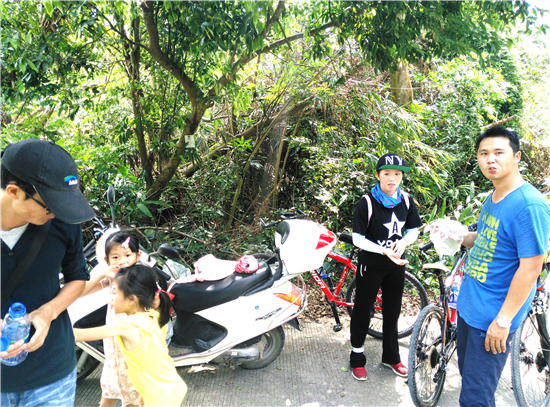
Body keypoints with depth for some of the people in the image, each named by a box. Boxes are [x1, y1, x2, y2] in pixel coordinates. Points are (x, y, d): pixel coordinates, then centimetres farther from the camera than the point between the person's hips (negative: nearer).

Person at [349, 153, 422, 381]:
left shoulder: (406, 200, -2)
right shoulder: (367, 202, -17)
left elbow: (413, 231, 8)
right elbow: (358, 239, -16)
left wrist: (403, 242, -14)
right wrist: (384, 251, -25)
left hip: (396, 265, 5)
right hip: (371, 265, -4)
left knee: (392, 311, 17)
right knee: (363, 310, 8)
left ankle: (391, 356, 36)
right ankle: (357, 358, 25)